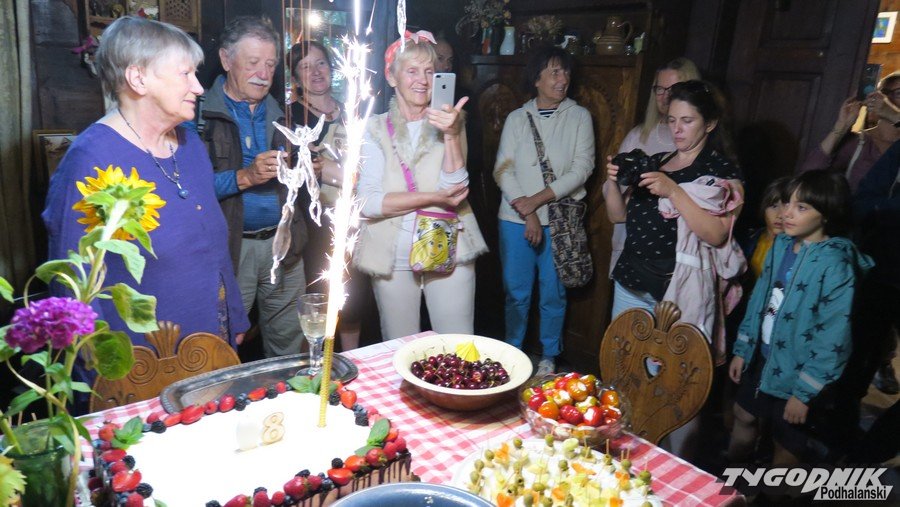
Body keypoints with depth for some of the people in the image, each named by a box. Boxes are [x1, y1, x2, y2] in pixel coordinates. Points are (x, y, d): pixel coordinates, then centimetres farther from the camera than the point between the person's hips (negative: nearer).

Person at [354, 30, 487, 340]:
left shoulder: (449, 123, 3)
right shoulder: (374, 129, 1)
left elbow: (455, 189, -10)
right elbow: (368, 202, -10)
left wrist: (452, 135, -23)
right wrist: (433, 197, -15)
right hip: (394, 257, 0)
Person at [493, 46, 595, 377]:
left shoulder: (579, 117, 4)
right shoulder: (517, 118, 7)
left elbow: (582, 168, -5)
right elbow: (503, 169, -1)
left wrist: (537, 200, -12)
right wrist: (527, 214, -12)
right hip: (516, 218, 1)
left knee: (553, 293, 5)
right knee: (516, 291, 6)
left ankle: (548, 355, 24)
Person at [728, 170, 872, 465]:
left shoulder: (836, 265, -23)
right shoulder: (782, 245, -2)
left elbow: (834, 340, -22)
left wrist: (803, 393, -17)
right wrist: (742, 350, 10)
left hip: (796, 371, -7)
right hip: (762, 357, 7)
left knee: (787, 446, 13)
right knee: (744, 417, 25)